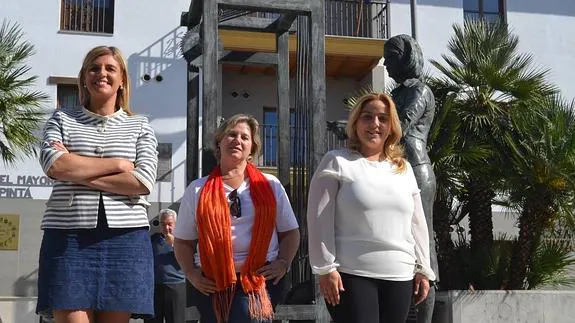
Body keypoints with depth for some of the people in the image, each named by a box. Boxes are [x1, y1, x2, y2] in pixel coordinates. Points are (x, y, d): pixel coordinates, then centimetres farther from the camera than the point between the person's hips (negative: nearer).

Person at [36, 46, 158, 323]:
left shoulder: (140, 126, 13)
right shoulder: (62, 119, 14)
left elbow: (144, 182, -3)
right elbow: (53, 165, -6)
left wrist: (77, 171, -5)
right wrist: (118, 164, -4)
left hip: (125, 237, 1)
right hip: (69, 236, 0)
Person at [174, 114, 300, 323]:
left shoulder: (270, 186, 11)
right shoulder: (198, 189, 10)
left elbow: (290, 232, 14)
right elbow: (183, 241, 13)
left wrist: (283, 263, -2)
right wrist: (191, 273, -2)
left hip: (261, 279, -1)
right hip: (211, 283, 2)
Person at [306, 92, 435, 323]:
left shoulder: (404, 169, 16)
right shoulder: (337, 162, 0)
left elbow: (417, 223, 19)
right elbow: (319, 219, -6)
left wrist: (423, 268, 13)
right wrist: (326, 268, -12)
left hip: (399, 277, 5)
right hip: (351, 275, -5)